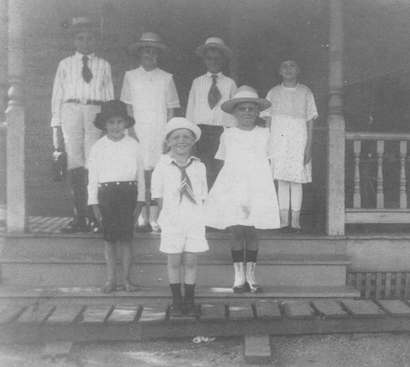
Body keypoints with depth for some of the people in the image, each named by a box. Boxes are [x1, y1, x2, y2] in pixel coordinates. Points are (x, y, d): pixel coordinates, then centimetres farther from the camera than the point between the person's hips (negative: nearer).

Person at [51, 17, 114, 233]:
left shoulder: (103, 65, 15)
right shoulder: (65, 65, 14)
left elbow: (109, 96, 13)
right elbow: (57, 96, 11)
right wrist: (56, 126, 3)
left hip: (96, 113, 0)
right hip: (71, 111, 0)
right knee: (75, 165, -6)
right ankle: (79, 217, -3)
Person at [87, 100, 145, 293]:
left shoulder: (133, 145, 4)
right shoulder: (98, 148, 3)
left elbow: (140, 174, 7)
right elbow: (92, 177, 5)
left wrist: (140, 200, 3)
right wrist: (94, 203, 2)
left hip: (128, 192, 0)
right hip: (106, 192, 0)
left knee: (126, 237, 1)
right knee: (109, 238, 5)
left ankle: (126, 278, 11)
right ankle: (110, 279, 14)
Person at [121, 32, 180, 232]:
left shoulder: (166, 78, 9)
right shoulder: (130, 76, 10)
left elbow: (171, 109, 9)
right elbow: (127, 105, 10)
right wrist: (131, 126, -2)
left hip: (160, 129, 0)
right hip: (138, 128, 0)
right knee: (142, 171, -6)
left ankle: (155, 218, -1)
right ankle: (143, 217, -2)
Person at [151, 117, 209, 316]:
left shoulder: (199, 167, 1)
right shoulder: (162, 166, -4)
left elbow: (202, 196, 8)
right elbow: (158, 195, 3)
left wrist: (196, 215, 0)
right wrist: (169, 214, -1)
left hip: (194, 221, 1)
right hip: (172, 223, -1)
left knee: (190, 262, 5)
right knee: (174, 262, 6)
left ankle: (189, 300, 17)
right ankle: (177, 301, 19)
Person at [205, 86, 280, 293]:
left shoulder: (264, 135, 7)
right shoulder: (227, 135, 7)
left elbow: (267, 161, 12)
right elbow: (223, 162, 12)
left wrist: (264, 186, 6)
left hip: (257, 189, 0)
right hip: (231, 190, 0)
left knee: (251, 231, -1)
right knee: (237, 231, -4)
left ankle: (250, 276, 10)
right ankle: (239, 277, 3)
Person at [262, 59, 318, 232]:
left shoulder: (305, 93, 6)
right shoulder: (273, 93, 10)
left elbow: (310, 121, 4)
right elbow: (267, 119, 10)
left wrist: (309, 146, -3)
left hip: (298, 139, -1)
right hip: (278, 139, 1)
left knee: (296, 181, -2)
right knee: (281, 181, 0)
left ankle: (295, 221, 3)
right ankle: (283, 221, 4)